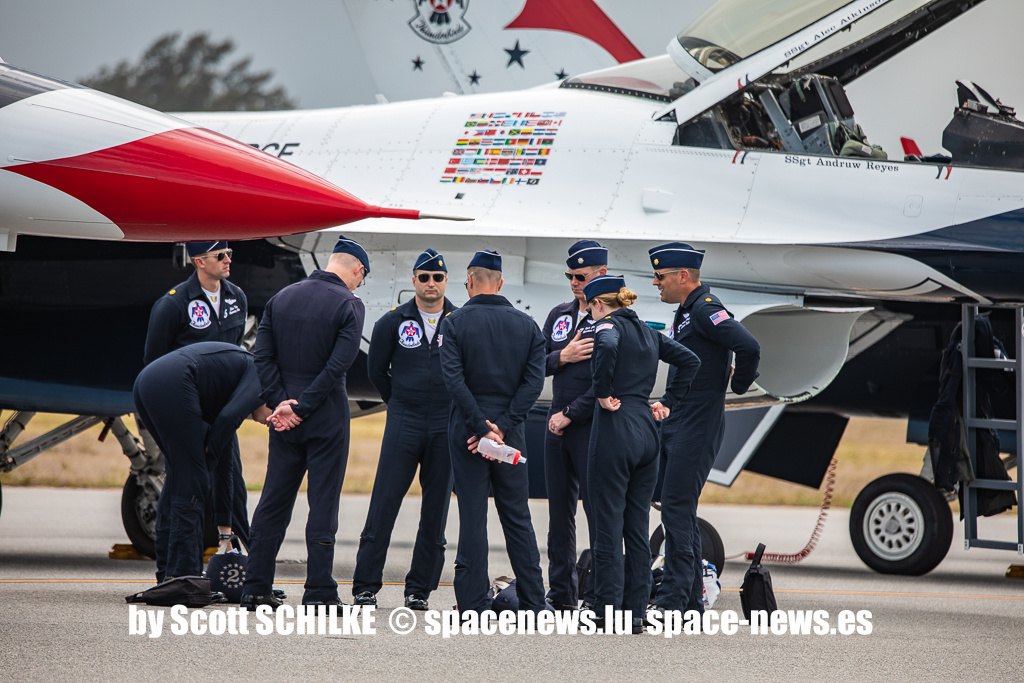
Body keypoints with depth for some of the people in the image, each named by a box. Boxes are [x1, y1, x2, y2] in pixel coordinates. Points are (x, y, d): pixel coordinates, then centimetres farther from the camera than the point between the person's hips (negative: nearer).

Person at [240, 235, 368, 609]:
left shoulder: (281, 298, 8)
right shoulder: (348, 305, -8)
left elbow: (263, 356, 2)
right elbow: (338, 365, -17)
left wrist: (281, 401, -4)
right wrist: (302, 407, -14)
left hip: (286, 415, 5)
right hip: (327, 419, -5)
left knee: (274, 501, 10)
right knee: (323, 503, -1)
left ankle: (255, 588, 9)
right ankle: (319, 591, -2)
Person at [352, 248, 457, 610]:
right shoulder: (393, 322, 3)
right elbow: (376, 369, 14)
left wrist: (453, 408, 9)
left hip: (447, 427, 1)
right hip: (403, 424, -1)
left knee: (436, 509, 3)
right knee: (384, 503, -7)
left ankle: (419, 587, 9)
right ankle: (366, 585, -4)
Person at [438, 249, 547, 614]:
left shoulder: (455, 323, -4)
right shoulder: (526, 324, 5)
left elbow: (454, 380, -14)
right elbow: (534, 380, -4)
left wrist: (481, 428, -14)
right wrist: (502, 426, -9)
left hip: (467, 432, -2)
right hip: (511, 432, 2)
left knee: (472, 517, 1)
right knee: (517, 516, 9)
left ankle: (473, 604, 0)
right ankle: (533, 602, 8)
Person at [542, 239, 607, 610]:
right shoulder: (559, 315, 14)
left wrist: (571, 414, -14)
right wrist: (562, 357, -7)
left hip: (592, 426, -7)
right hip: (558, 426, 7)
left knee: (597, 510, -6)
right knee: (559, 511, 10)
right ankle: (561, 593, 16)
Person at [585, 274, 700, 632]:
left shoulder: (609, 325, -5)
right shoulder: (648, 332, 17)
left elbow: (606, 348, -28)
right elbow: (690, 361, 20)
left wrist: (603, 393, -17)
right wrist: (668, 402, 16)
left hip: (615, 429, -7)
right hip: (647, 429, 7)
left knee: (609, 526, -4)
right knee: (638, 527, 9)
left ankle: (608, 613, -5)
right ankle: (635, 612, 10)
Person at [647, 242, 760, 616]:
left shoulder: (705, 310, -14)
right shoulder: (686, 312, 17)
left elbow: (749, 347, -26)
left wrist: (739, 386, -11)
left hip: (697, 427, -10)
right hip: (677, 426, 11)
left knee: (677, 510, -12)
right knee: (679, 512, 11)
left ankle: (671, 599, -13)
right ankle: (691, 599, 15)